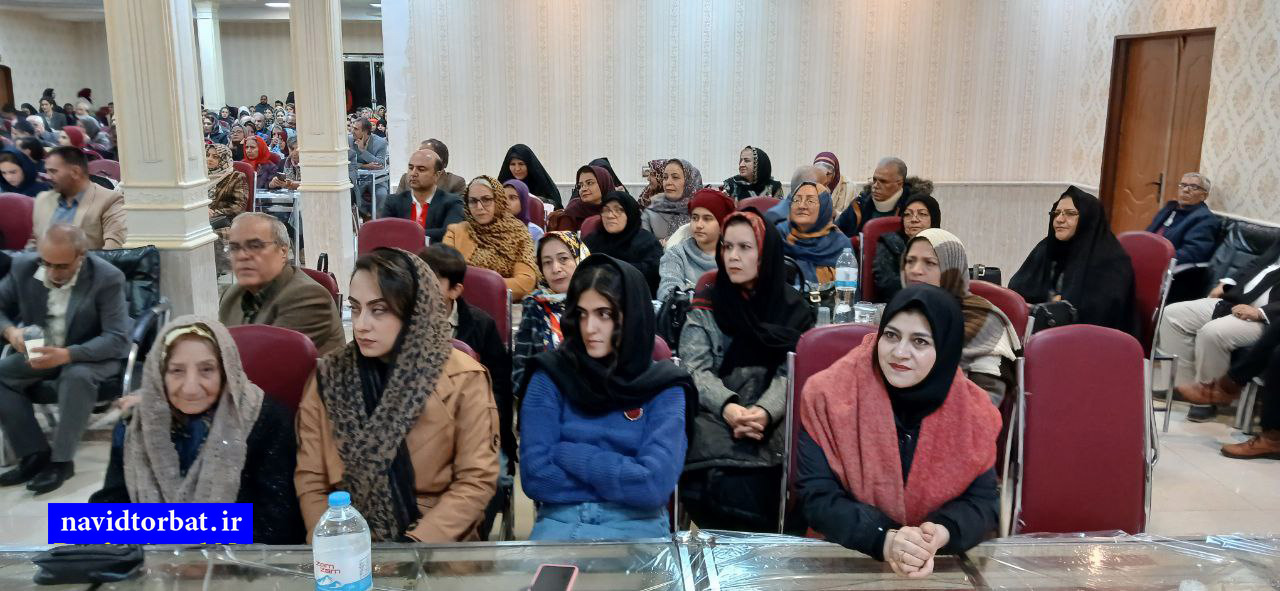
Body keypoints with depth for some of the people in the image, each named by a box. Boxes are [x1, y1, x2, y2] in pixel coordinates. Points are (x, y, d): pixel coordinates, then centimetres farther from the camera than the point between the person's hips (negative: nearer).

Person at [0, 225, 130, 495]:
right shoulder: (23, 265, -8)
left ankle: (61, 460, -20)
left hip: (92, 356, -5)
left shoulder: (107, 278, -21)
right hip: (41, 352, 5)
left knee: (77, 376, -36)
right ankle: (35, 454, -11)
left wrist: (66, 354, -38)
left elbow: (117, 339, -24)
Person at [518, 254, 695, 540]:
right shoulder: (550, 376, 2)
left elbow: (655, 485, -11)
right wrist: (625, 479, -8)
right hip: (560, 521, 0)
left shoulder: (664, 389, 1)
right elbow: (535, 476, -6)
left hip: (638, 524, 0)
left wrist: (567, 454, -8)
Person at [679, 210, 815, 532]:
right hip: (713, 417, 0)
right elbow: (695, 370, 0)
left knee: (746, 495, -30)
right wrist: (727, 407, -21)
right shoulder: (705, 304, 11)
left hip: (771, 424, 0)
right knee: (726, 489, -31)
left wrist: (764, 412, -22)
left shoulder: (792, 309, 10)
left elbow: (790, 373, 0)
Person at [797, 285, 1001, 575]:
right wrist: (884, 540, -24)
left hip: (943, 564, 3)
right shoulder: (829, 395, -11)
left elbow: (983, 500, 0)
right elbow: (817, 496, -11)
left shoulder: (972, 411, -4)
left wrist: (941, 535, -19)